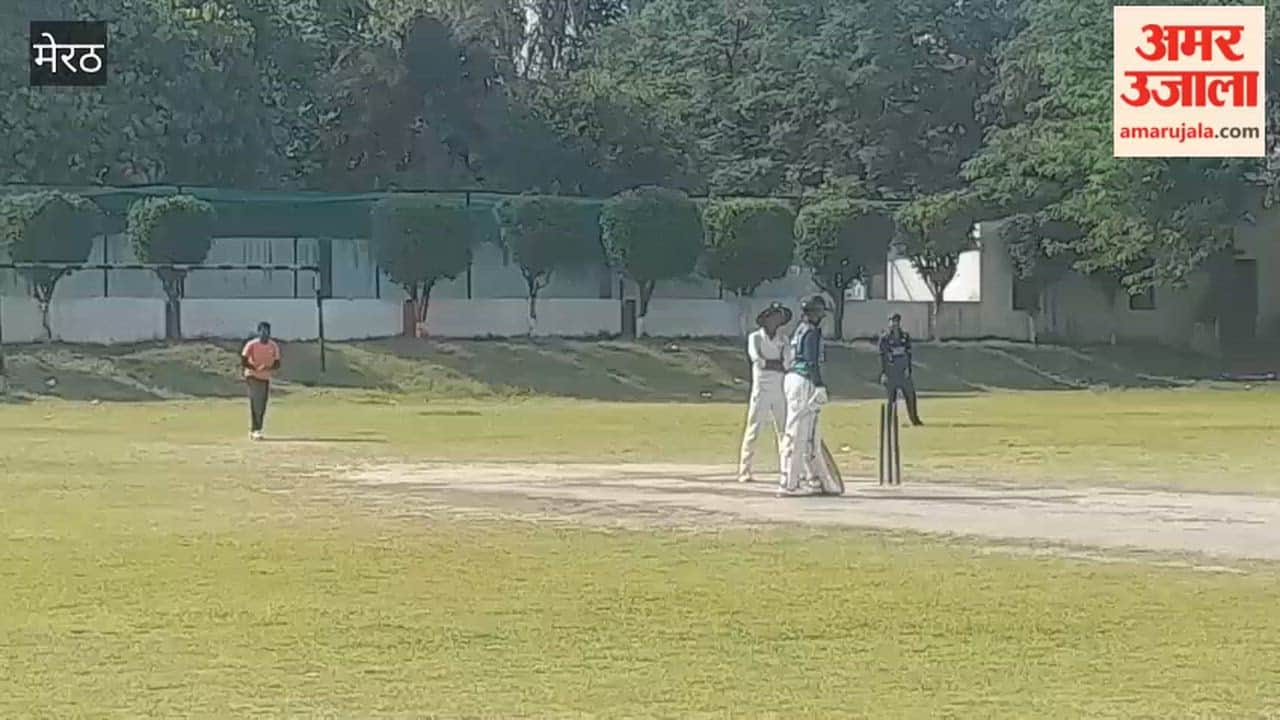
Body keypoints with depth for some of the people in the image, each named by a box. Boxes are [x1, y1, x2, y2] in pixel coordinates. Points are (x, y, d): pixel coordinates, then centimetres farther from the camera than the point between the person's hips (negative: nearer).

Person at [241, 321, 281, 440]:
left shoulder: (273, 346, 2)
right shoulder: (251, 345, -10)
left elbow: (277, 364, 3)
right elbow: (243, 362, -12)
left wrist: (269, 368, -19)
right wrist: (256, 368, -23)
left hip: (266, 378, 5)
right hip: (253, 377, -5)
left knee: (262, 406, 6)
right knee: (255, 404, -15)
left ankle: (254, 430, 16)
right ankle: (255, 430, -17)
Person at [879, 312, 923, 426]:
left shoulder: (905, 336, 9)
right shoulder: (884, 337, -2)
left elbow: (908, 353, 7)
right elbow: (882, 356, -4)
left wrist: (908, 368, -4)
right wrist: (882, 373, -9)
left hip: (903, 371, 3)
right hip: (891, 372, -3)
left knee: (910, 395, 3)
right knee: (891, 397, -2)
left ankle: (915, 419, 11)